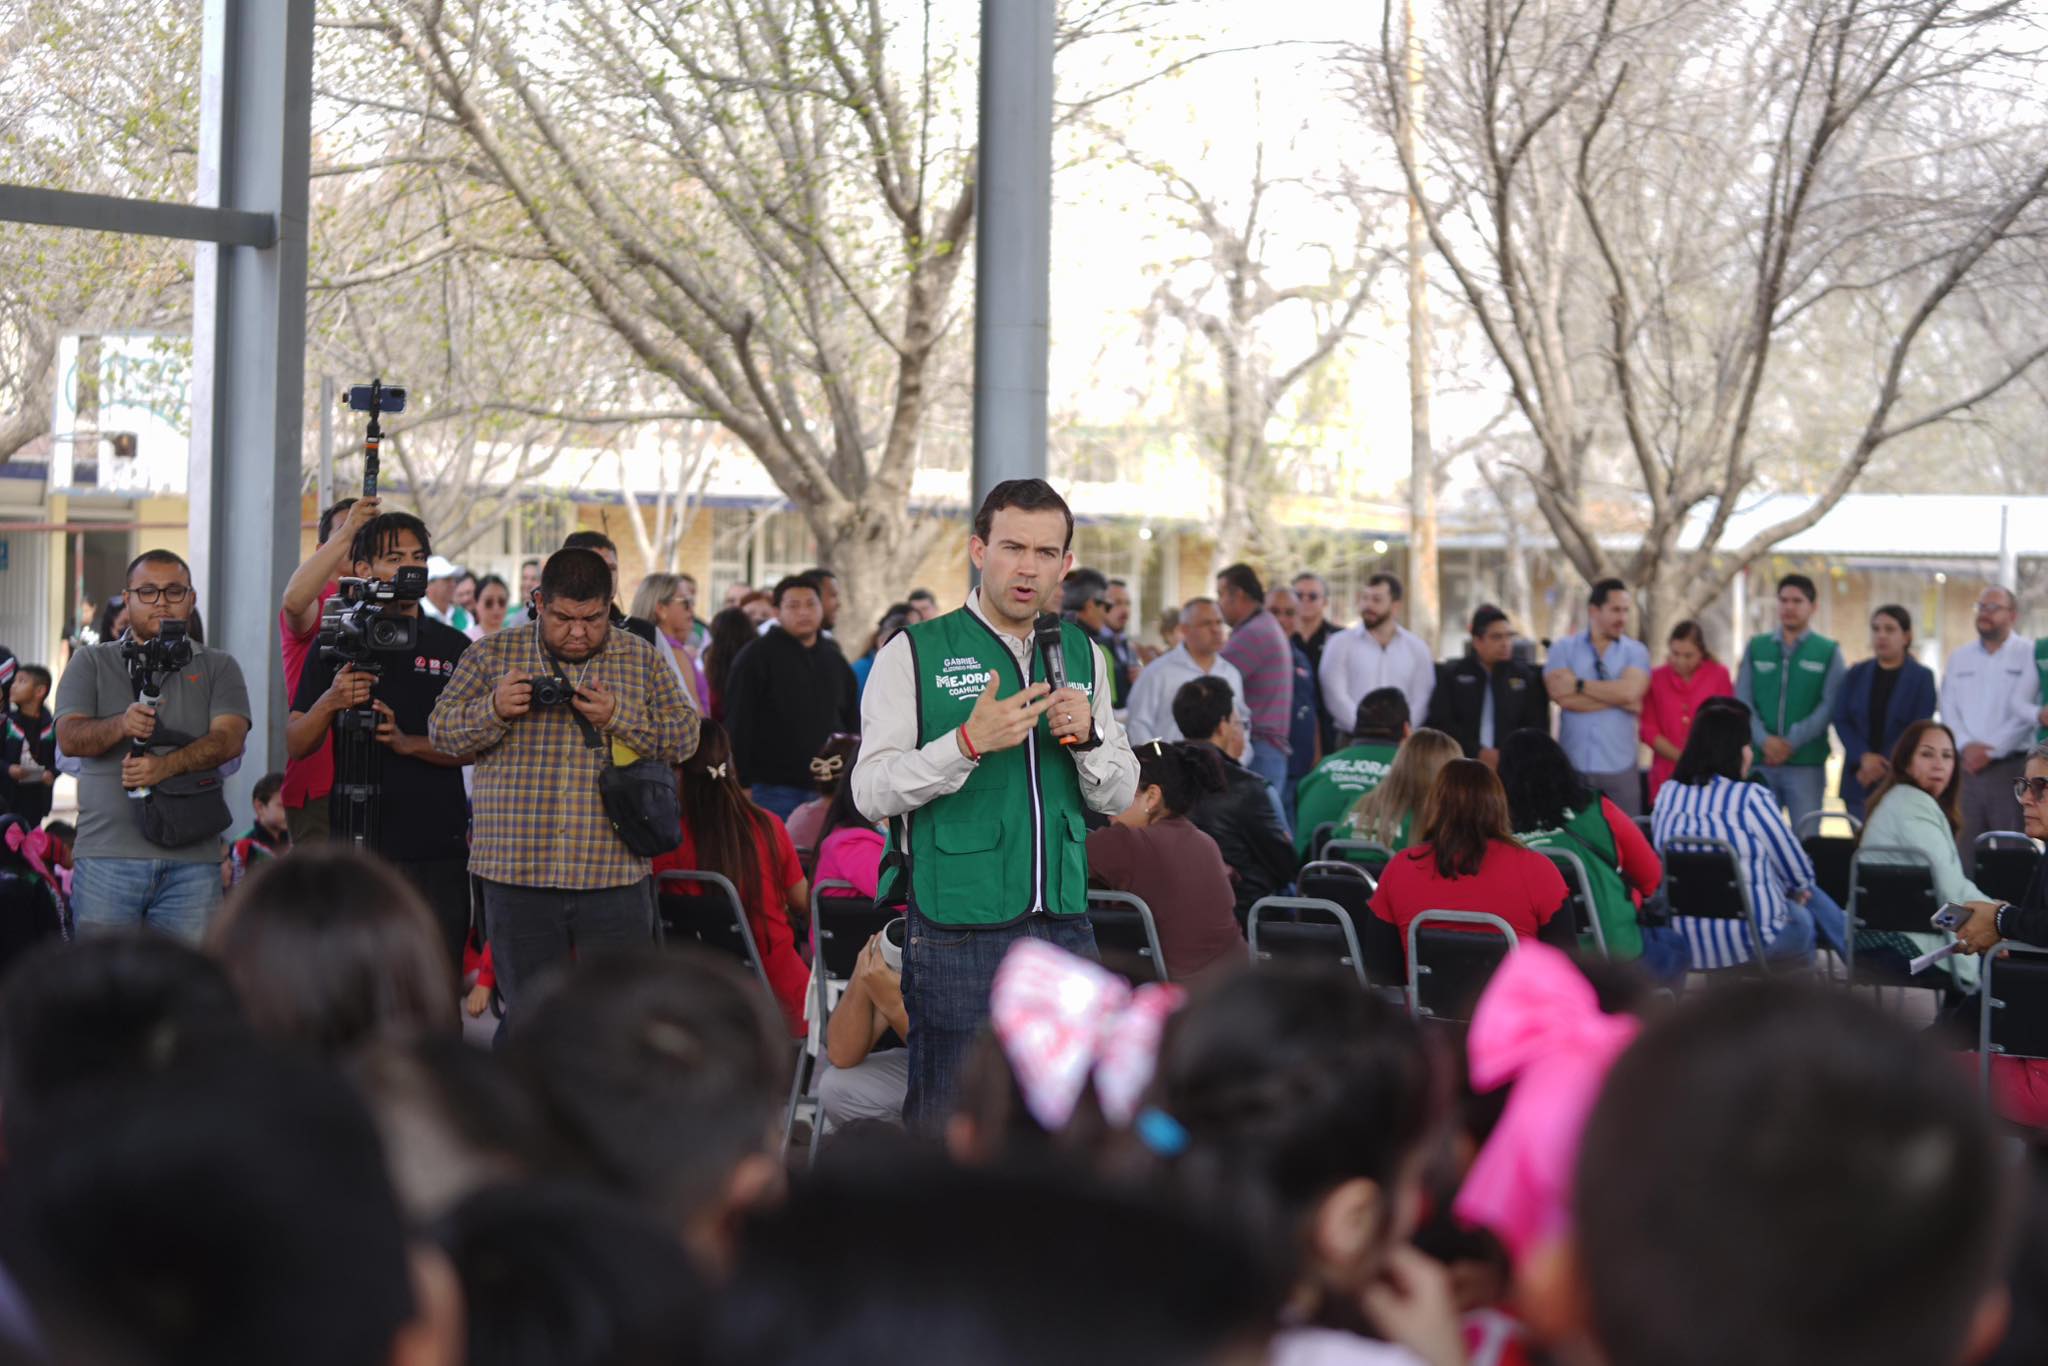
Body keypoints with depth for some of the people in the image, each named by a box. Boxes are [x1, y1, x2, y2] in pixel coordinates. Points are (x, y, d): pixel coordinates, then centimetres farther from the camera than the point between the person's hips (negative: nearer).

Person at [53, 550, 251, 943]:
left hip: (192, 857, 1)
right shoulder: (92, 663, 13)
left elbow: (229, 739, -2)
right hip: (107, 852, 0)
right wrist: (121, 725, -21)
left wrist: (168, 765, -19)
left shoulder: (218, 668, 14)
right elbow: (69, 737, 0)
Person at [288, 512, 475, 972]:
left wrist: (407, 742, -14)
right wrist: (329, 702, -14)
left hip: (437, 850, 0)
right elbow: (295, 745, 5)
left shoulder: (453, 648, 8)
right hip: (354, 845, 0)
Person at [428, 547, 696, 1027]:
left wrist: (618, 717, -12)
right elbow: (442, 730, 5)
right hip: (517, 874, 0)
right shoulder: (491, 654, 7)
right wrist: (495, 710, -15)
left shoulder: (641, 658, 9)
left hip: (614, 876, 0)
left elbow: (684, 736, 4)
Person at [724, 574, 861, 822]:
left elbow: (852, 724, 22)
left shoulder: (835, 661, 16)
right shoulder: (756, 657, -2)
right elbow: (738, 725, -6)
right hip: (774, 790, -5)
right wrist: (743, 784, -12)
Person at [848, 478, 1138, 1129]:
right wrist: (970, 741, -22)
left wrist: (1089, 736, -6)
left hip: (1064, 924, 5)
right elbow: (871, 791, -9)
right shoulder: (913, 654, -2)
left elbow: (1120, 795, 14)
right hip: (958, 927, -5)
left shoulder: (1083, 656, 13)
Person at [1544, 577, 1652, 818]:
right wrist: (1617, 697, -8)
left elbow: (1630, 691, -12)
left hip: (1620, 766, 0)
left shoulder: (1635, 651, 6)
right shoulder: (1564, 649, 5)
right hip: (1573, 765, 0)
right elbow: (1563, 697, -11)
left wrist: (1580, 685, -6)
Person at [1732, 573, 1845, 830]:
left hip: (1807, 763, -2)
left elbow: (1829, 705, -4)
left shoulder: (1828, 651, 6)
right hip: (1759, 761, 2)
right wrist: (1764, 740, -11)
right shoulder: (1756, 648, 13)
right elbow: (1742, 700, 5)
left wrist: (1792, 742, -14)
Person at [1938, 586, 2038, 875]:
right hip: (1966, 766, 4)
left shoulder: (2030, 654, 1)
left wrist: (1990, 751, -11)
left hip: (2011, 766, -4)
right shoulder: (1960, 658, 15)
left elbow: (2022, 711, -6)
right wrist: (1966, 745, -8)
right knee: (1962, 850, -1)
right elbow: (1948, 708, 9)